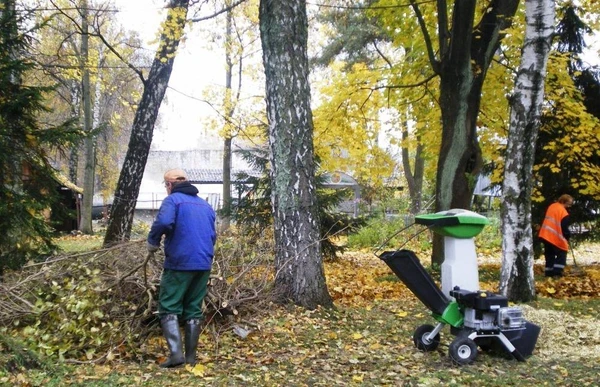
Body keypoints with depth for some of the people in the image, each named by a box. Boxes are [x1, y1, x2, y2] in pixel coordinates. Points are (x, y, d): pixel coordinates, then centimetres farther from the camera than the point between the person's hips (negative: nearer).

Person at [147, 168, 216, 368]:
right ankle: (191, 357, 12)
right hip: (203, 264, 6)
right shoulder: (205, 205, 18)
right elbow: (212, 235, 21)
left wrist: (153, 242, -9)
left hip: (179, 263, -6)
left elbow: (163, 222, -24)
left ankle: (176, 353, -14)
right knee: (193, 310, 11)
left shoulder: (173, 200, -4)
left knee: (169, 308, -1)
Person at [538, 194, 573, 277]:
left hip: (546, 234, 8)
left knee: (550, 254, 14)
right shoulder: (563, 211, -15)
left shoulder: (552, 206, 11)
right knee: (561, 254, 2)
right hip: (555, 237, -8)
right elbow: (564, 227, -15)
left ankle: (549, 272, 11)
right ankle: (557, 272, -9)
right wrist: (568, 235, 0)